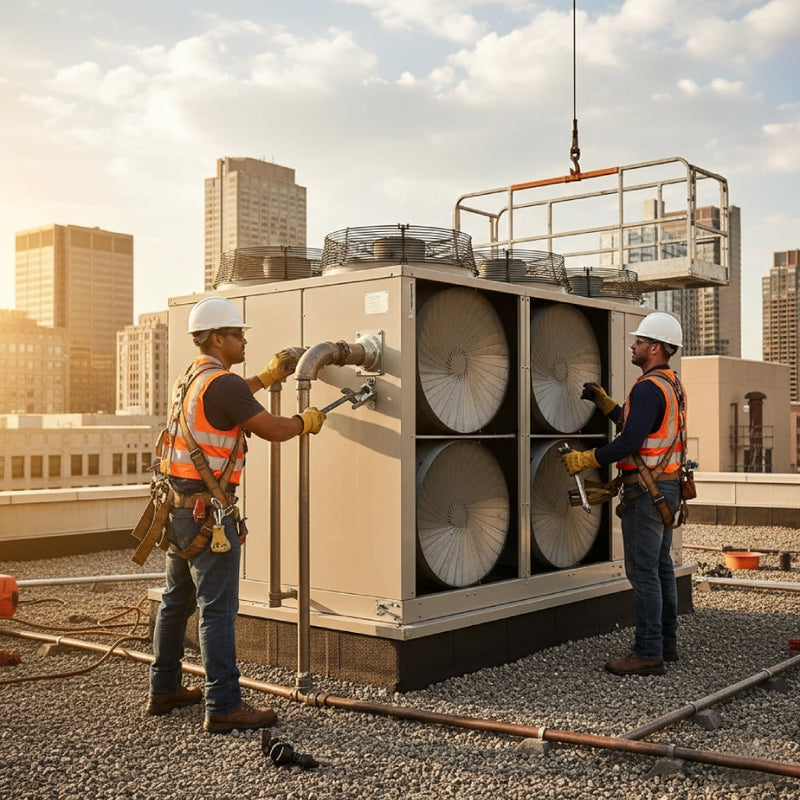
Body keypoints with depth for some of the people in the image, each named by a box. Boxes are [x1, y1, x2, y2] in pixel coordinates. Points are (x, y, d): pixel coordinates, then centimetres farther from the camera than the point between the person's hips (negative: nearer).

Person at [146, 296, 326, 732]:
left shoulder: (191, 377, 13)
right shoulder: (221, 382, -17)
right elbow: (272, 429, -15)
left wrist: (268, 376, 35)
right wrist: (307, 421, 4)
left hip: (178, 506, 10)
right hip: (206, 511, -10)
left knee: (177, 599, 18)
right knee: (217, 608, -7)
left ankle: (164, 690, 28)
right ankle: (223, 707, -4)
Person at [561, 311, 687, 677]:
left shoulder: (648, 388, -17)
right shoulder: (673, 385, 15)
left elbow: (630, 442, -24)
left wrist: (585, 459, -16)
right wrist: (605, 404, 23)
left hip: (647, 489, -10)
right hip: (668, 485, 10)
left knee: (643, 572, -6)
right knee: (661, 567, 16)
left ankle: (648, 654, -2)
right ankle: (666, 643, 25)